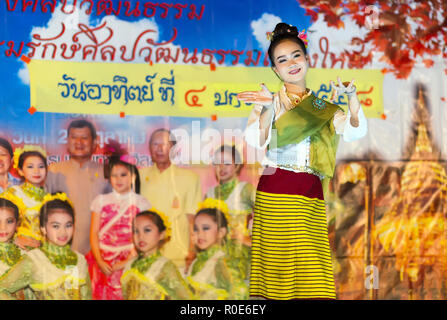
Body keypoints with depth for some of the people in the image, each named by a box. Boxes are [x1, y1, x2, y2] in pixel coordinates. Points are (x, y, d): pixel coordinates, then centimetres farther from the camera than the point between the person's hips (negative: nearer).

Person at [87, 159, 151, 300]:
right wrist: (100, 261, -8)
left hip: (128, 262, -2)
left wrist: (127, 262, -14)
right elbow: (94, 233, 5)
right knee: (102, 295, -2)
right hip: (103, 263, 2)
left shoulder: (141, 203, 4)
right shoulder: (101, 201, 10)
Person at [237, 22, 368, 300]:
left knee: (312, 268, -3)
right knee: (278, 265, -5)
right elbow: (256, 140, -10)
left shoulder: (323, 108, 15)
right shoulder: (269, 102, 7)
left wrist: (352, 96, -17)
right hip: (277, 191, -3)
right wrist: (270, 109, -25)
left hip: (312, 195, 3)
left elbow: (355, 131, -2)